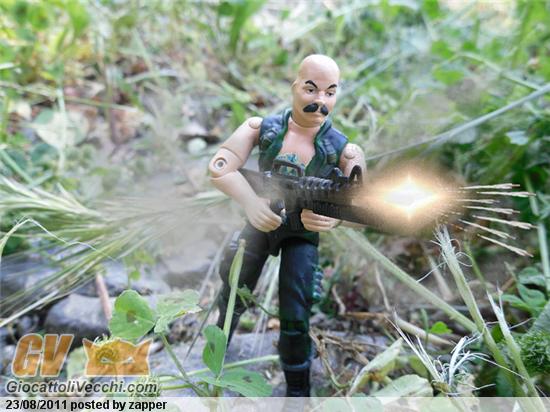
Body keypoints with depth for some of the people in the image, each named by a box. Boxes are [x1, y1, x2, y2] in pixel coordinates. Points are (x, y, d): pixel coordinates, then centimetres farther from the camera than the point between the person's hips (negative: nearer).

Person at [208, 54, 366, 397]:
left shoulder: (344, 150, -17)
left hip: (303, 234, -1)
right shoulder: (261, 128, -15)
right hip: (261, 221, 2)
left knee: (295, 319, -4)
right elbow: (219, 167, -27)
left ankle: (298, 393, 16)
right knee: (233, 295, 16)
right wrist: (250, 200, -46)